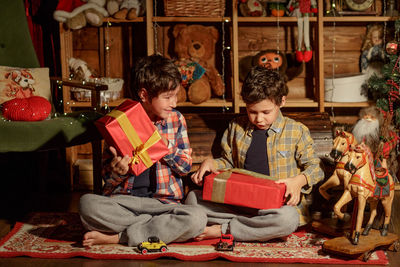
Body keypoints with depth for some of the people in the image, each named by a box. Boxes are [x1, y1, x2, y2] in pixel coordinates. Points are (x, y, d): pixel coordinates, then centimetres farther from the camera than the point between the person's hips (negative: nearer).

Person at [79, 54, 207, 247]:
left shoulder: (176, 119, 7)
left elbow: (186, 166, 8)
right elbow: (108, 178, 3)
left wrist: (166, 147, -10)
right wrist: (118, 172, -21)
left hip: (164, 201, 1)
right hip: (123, 200, -1)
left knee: (198, 218, -31)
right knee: (87, 204, -31)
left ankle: (117, 237, -20)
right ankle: (163, 226, -19)